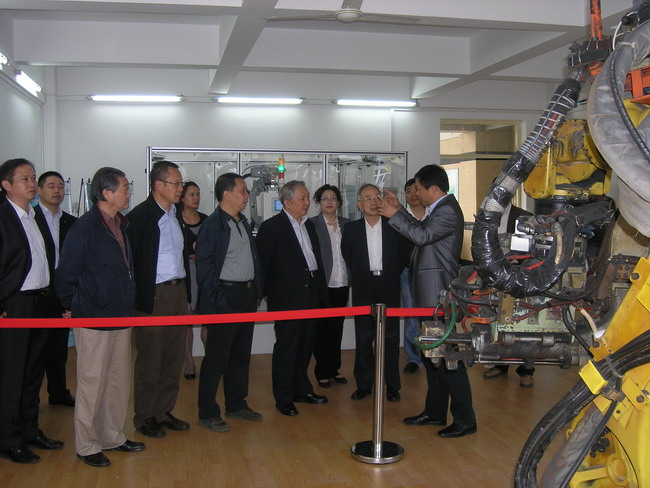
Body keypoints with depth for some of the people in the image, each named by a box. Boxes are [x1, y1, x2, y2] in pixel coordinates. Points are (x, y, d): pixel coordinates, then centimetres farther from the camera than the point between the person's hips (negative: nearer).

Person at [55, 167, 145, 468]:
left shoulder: (121, 225, 8)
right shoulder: (84, 228, -15)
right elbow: (65, 274, -11)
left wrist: (126, 304, 13)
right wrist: (74, 308, -1)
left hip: (121, 317, 7)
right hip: (94, 320, -7)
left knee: (119, 381, 15)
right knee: (92, 384, 3)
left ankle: (113, 437, 29)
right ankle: (87, 446, 17)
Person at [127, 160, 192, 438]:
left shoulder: (176, 215, 13)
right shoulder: (140, 216, -11)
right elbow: (132, 259, -13)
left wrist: (186, 292, 15)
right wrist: (140, 298, -14)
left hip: (178, 292, 7)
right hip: (153, 296, -7)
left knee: (174, 358, 13)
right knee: (150, 361, 4)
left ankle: (164, 412, 26)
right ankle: (144, 417, 18)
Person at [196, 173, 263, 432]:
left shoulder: (243, 223, 13)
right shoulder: (212, 225, -12)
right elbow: (204, 265, -13)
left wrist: (257, 290, 12)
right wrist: (216, 298, -15)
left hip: (247, 297, 8)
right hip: (224, 298, -8)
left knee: (241, 355, 16)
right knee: (216, 358, 0)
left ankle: (237, 404, 29)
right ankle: (207, 413, 10)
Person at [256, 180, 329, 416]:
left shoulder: (309, 225, 15)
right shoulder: (271, 227, -8)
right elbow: (263, 262, -9)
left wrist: (321, 289, 16)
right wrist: (267, 293, -10)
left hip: (311, 294, 7)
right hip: (287, 297, -7)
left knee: (306, 345, 14)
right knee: (286, 346, 1)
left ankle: (302, 389, 28)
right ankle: (284, 398, 10)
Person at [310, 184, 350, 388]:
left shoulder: (347, 224, 10)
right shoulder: (312, 224, -3)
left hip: (342, 284, 4)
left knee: (337, 328, 12)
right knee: (321, 329, 3)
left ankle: (334, 369, 24)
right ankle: (322, 372, 14)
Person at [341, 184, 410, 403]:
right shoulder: (351, 229, 2)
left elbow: (405, 252, 6)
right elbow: (347, 256, 13)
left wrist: (393, 274, 3)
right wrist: (359, 276, 9)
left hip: (389, 288, -1)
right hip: (363, 290, 1)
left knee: (391, 337, 4)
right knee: (363, 337, 6)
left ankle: (392, 385, 14)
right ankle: (364, 383, 16)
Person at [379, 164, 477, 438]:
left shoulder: (448, 211, -17)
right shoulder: (440, 209, 15)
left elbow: (422, 235, -26)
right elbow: (420, 229, 22)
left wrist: (393, 215, -17)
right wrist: (399, 209, 16)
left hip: (439, 297, -11)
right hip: (430, 296, 11)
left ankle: (465, 420, 4)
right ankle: (435, 412, 29)